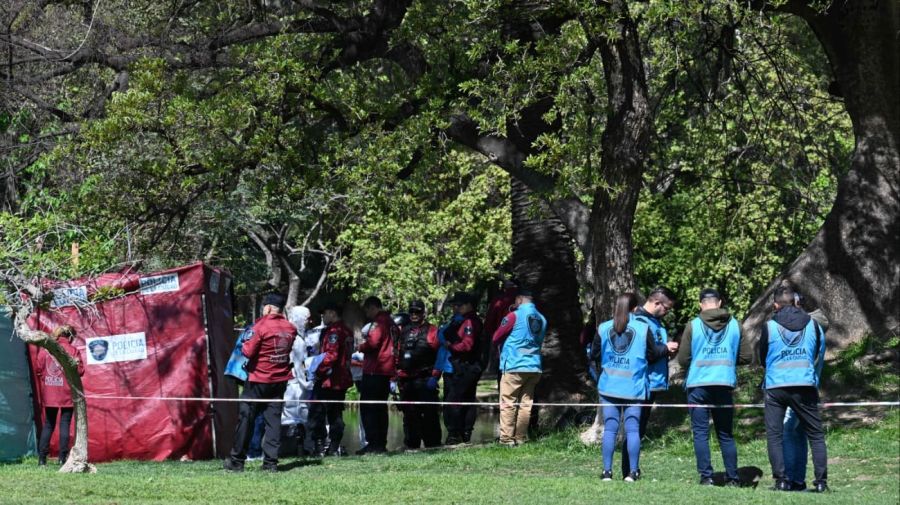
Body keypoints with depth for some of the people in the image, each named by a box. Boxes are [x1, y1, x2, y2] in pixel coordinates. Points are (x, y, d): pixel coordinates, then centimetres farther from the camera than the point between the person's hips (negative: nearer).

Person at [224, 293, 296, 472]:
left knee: (245, 418, 3)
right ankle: (271, 462, 0)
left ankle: (237, 461, 7)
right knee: (273, 419, 6)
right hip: (280, 380, 5)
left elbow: (249, 351, -16)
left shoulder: (261, 326, -15)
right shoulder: (290, 328, 3)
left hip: (259, 379, -5)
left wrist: (244, 344, 3)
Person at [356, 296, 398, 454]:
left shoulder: (379, 322, -11)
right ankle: (381, 444, 14)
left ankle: (373, 443, -13)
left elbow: (372, 342, -21)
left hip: (374, 370, -9)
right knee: (381, 408, 14)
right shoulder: (391, 323, 17)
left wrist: (360, 347, -2)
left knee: (367, 408, -7)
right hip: (387, 371, 9)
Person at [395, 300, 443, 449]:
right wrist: (395, 378, 14)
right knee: (409, 415, 8)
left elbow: (439, 356, -6)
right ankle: (411, 445, 14)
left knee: (429, 414, -7)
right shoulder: (404, 333, 20)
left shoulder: (432, 331, 2)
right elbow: (397, 357, 21)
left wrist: (434, 377, -14)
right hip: (406, 380, 6)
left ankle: (433, 445, -5)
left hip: (425, 380, -6)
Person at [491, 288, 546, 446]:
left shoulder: (514, 316, -8)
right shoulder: (541, 319, 8)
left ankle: (507, 438, -6)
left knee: (508, 404, -1)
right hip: (534, 367, 5)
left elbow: (495, 338, 0)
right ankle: (521, 438, 10)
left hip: (514, 367, -5)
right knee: (525, 403, 9)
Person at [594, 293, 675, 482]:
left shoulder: (603, 328, 1)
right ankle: (632, 472, 0)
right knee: (633, 429, 3)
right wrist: (666, 347, 22)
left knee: (610, 429, 4)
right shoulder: (643, 328, -5)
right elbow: (653, 354, 3)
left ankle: (607, 471, 1)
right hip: (634, 388, -1)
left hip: (609, 387, 1)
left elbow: (596, 355, 9)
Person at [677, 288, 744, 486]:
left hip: (698, 385, -2)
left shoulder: (693, 326, -4)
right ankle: (732, 478, 9)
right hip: (725, 385, 2)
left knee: (700, 433, 3)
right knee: (726, 434, 11)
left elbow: (683, 360, -2)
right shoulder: (734, 325, 3)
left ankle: (706, 476, -3)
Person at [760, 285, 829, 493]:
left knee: (774, 435, 5)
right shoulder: (812, 325, 4)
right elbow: (820, 356, 17)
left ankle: (781, 480, -4)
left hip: (776, 387, -1)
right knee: (816, 435, 7)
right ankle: (821, 481, -1)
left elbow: (762, 358, 11)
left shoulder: (770, 327, -2)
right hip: (805, 386, 1)